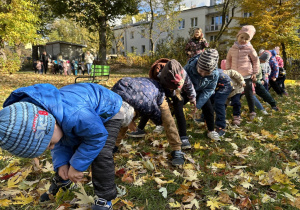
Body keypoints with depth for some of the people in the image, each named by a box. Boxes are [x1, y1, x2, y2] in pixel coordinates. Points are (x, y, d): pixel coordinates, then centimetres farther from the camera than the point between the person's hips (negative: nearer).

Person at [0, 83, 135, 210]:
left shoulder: (73, 116, -48)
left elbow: (98, 136, -31)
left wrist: (76, 166, -23)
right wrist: (60, 163, -12)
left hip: (109, 111, -7)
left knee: (101, 154, -23)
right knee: (71, 147, 12)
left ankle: (105, 198, -3)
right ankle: (61, 180, 40)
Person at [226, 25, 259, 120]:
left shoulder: (250, 49, -6)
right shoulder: (232, 49, 4)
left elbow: (256, 61, 0)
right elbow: (228, 59, 16)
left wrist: (255, 72, -2)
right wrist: (228, 70, 10)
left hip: (247, 76, -4)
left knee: (248, 94, 4)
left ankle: (252, 112, 16)